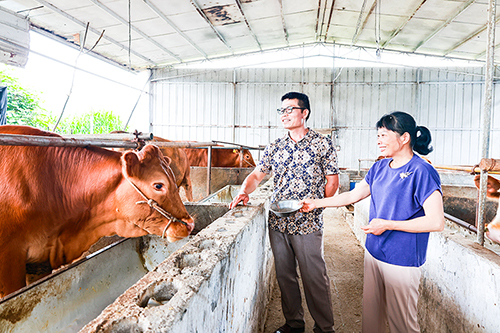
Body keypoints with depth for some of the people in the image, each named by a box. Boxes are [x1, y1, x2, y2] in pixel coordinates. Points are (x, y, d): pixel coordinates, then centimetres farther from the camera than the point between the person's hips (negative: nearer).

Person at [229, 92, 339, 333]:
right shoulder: (274, 147, 9)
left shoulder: (322, 144, -2)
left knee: (314, 277, 4)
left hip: (308, 223, -4)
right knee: (284, 275, 14)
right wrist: (244, 192, -9)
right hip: (277, 222, 5)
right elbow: (257, 175, 11)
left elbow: (332, 181, 0)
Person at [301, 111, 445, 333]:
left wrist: (387, 225, -18)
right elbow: (353, 195, 13)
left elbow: (436, 222, -20)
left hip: (402, 259, -7)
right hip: (373, 252, 7)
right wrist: (316, 204, 12)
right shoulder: (380, 167, 6)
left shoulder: (422, 172, -16)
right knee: (370, 314, 19)